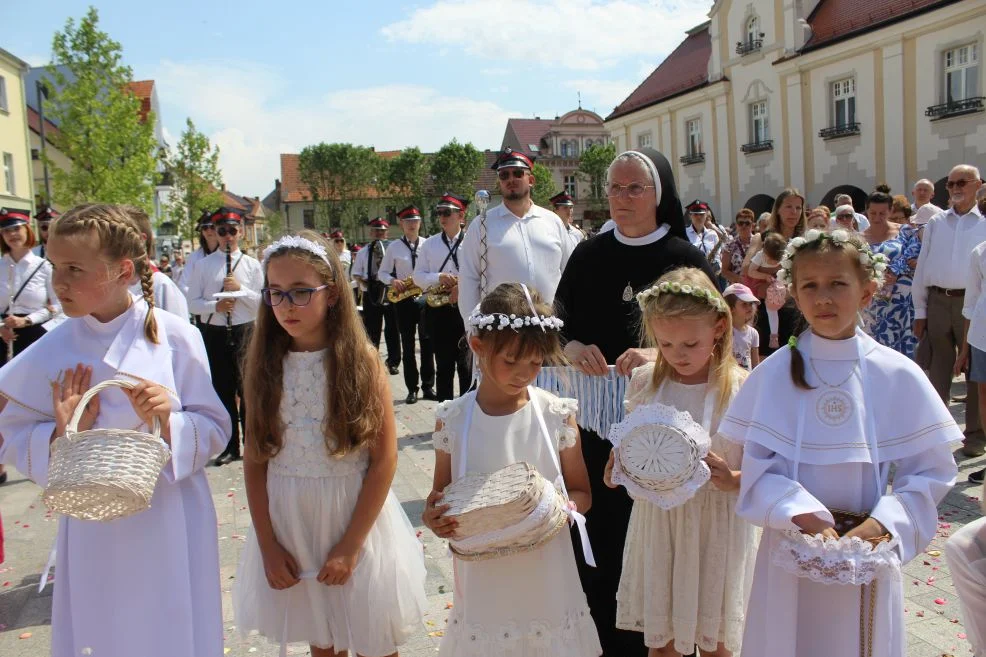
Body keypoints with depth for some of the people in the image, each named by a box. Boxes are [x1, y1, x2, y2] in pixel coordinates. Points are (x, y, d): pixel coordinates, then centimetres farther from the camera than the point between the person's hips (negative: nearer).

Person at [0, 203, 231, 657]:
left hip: (169, 523, -1)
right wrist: (61, 434, -16)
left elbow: (215, 430, -5)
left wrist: (169, 421, -23)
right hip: (93, 530, 2)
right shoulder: (50, 351, -4)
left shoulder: (175, 337, -10)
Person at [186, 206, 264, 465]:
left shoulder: (252, 265, 4)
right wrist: (215, 305, -16)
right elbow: (192, 303, 1)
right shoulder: (203, 265, 4)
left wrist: (241, 289, -14)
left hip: (245, 331, -1)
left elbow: (263, 302, 1)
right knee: (222, 389, 8)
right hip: (214, 333, 1)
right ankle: (230, 446, 19)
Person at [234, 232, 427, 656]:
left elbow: (384, 460, -12)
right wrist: (267, 544, -4)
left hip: (355, 522, -2)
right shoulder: (265, 367, -2)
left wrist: (350, 545, -14)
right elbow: (254, 462, -1)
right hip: (289, 525, 3)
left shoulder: (361, 363, -11)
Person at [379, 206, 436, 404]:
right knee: (408, 346, 4)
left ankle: (428, 386, 14)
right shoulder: (393, 246, 2)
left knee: (427, 343, 4)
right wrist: (393, 281, -14)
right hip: (404, 300, 0)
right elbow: (382, 272, 5)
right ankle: (412, 389, 12)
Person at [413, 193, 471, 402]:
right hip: (438, 310, 2)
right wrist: (439, 278, -13)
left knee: (467, 364, 2)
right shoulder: (429, 244, 9)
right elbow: (418, 277, 5)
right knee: (444, 365, 7)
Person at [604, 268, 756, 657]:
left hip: (717, 528, -2)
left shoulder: (741, 389, -12)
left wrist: (732, 479, -26)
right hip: (656, 521, 3)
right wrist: (618, 468, -12)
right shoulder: (645, 382, -2)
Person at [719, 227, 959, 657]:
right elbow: (758, 469, -8)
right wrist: (807, 519, -21)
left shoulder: (899, 376, -6)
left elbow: (932, 470, -2)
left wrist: (881, 525, -15)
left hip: (871, 554, 1)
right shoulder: (774, 374, -7)